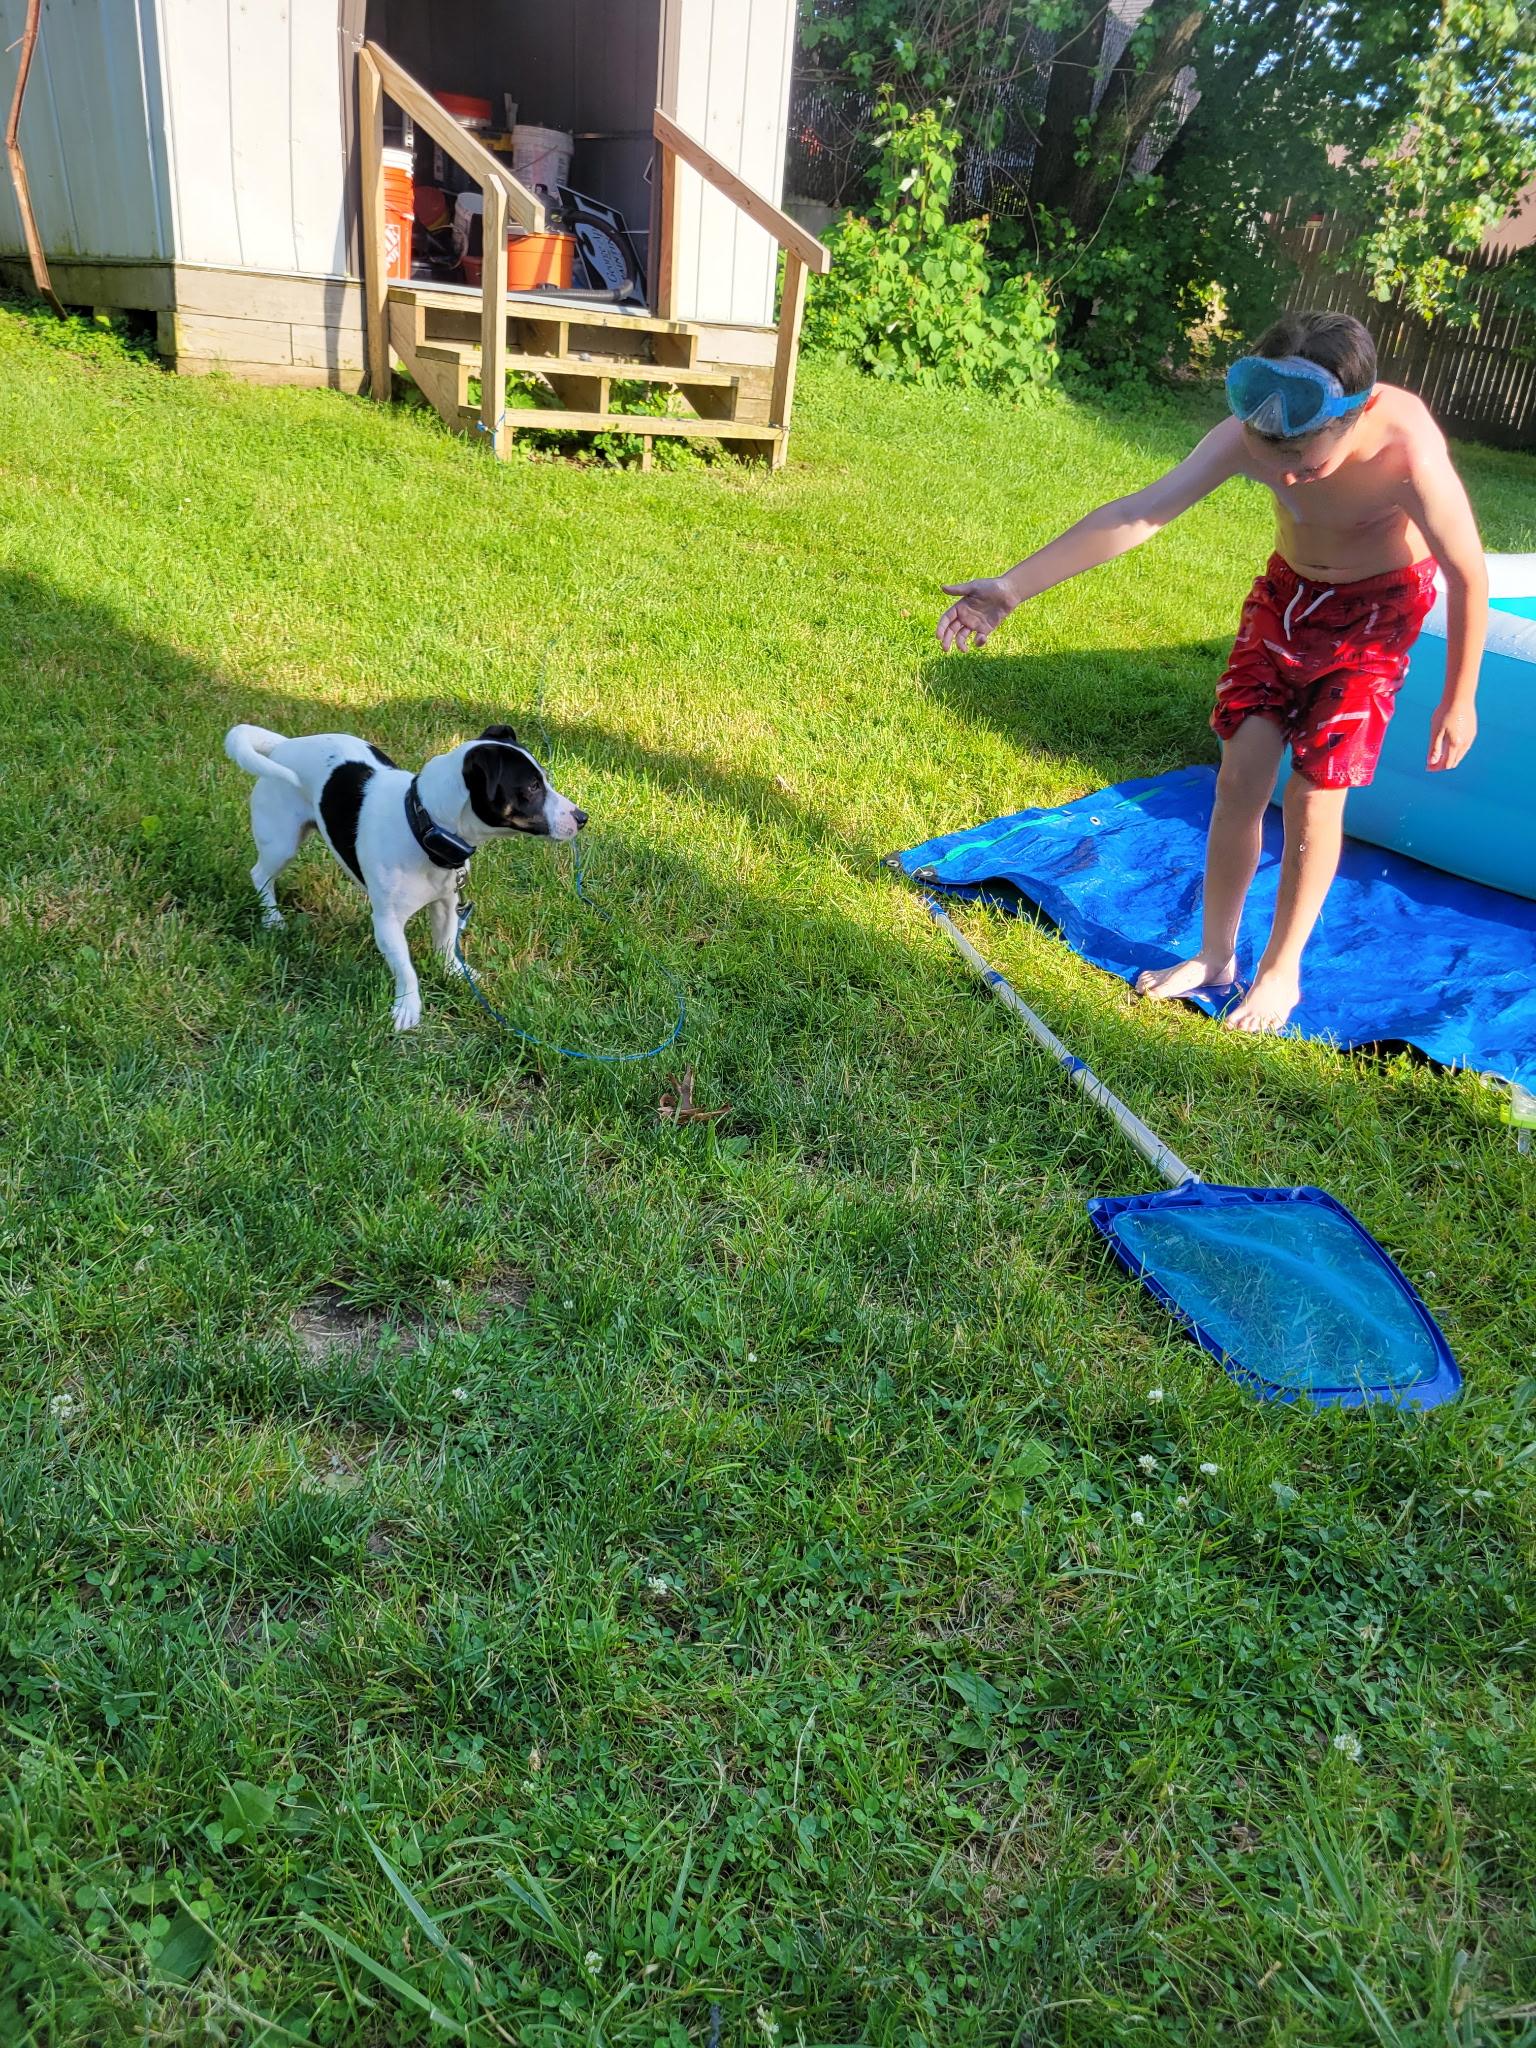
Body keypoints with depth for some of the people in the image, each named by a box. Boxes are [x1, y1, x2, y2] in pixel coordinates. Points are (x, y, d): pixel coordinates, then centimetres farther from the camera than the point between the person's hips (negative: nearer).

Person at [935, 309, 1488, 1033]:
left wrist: (1457, 700, -12)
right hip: (1287, 588, 3)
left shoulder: (1408, 453, -37)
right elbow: (1137, 515, -31)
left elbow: (1468, 576, -23)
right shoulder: (1252, 432, -28)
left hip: (1376, 608, -3)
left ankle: (1281, 970, 12)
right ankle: (1214, 956, 14)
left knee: (1314, 795, -6)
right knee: (1240, 775, -1)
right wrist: (1013, 585, -38)